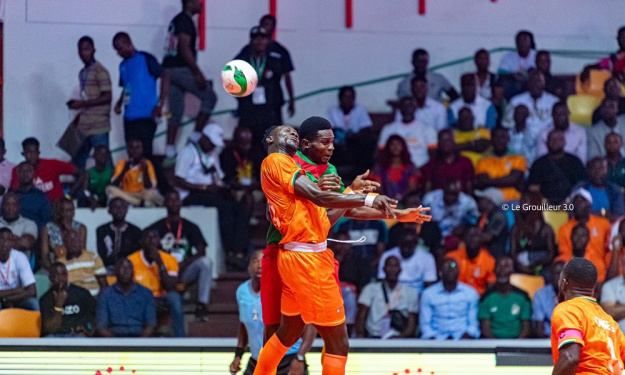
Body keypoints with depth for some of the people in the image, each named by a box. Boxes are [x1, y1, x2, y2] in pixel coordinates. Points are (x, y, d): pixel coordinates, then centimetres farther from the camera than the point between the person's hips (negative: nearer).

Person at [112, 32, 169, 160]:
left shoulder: (145, 59, -5)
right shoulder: (123, 65, 16)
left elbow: (165, 76, -9)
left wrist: (159, 104, -15)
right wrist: (119, 103, 7)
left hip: (146, 116, -7)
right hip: (129, 118, 7)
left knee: (144, 155, -11)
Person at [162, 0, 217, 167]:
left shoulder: (176, 20, 20)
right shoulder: (186, 21, -10)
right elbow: (185, 48, -19)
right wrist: (198, 74, -21)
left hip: (169, 69, 10)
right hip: (181, 69, -10)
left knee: (175, 112, 10)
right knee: (209, 97, 0)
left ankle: (170, 153, 6)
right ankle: (196, 137, -4)